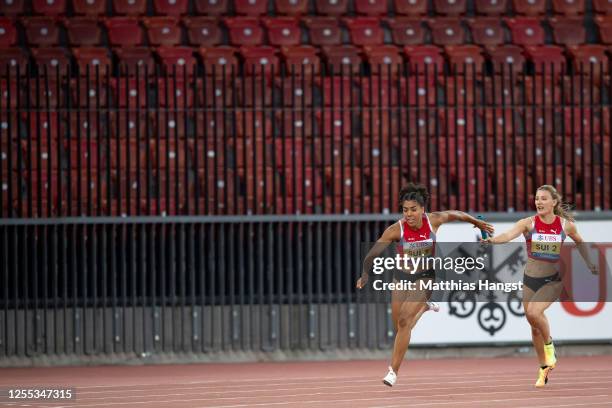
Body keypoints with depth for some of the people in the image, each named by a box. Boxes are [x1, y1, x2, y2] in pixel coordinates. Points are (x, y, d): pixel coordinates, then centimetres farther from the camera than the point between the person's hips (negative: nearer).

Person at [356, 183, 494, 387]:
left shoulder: (434, 221, -17)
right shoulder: (396, 229, -20)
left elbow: (456, 215, 4)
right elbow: (373, 253, -25)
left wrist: (477, 222, 21)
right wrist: (365, 274, -43)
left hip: (425, 277, -2)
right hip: (402, 277, 2)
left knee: (404, 320, -19)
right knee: (399, 326, 12)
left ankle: (394, 370, -14)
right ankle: (423, 308, 47)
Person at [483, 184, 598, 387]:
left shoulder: (566, 225, -5)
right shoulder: (529, 223, -8)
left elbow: (579, 242, 17)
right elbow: (509, 235, -27)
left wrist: (589, 264, 18)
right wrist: (492, 239, -46)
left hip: (553, 280, -2)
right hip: (530, 279, 2)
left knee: (534, 312, -28)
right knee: (535, 326, 10)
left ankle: (549, 346, 0)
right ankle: (544, 368, 28)